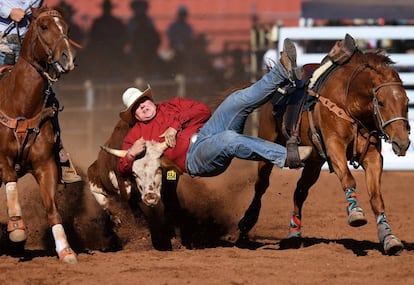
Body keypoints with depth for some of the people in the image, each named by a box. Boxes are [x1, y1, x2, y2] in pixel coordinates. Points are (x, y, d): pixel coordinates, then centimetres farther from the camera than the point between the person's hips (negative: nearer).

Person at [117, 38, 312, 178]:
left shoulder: (171, 106, 27)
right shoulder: (136, 135, 20)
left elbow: (203, 111, 12)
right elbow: (122, 169, 13)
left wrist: (176, 125, -3)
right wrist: (131, 154, -10)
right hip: (194, 157, -5)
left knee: (238, 100, -17)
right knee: (228, 139, -38)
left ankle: (284, 73, -34)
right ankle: (288, 157, -45)